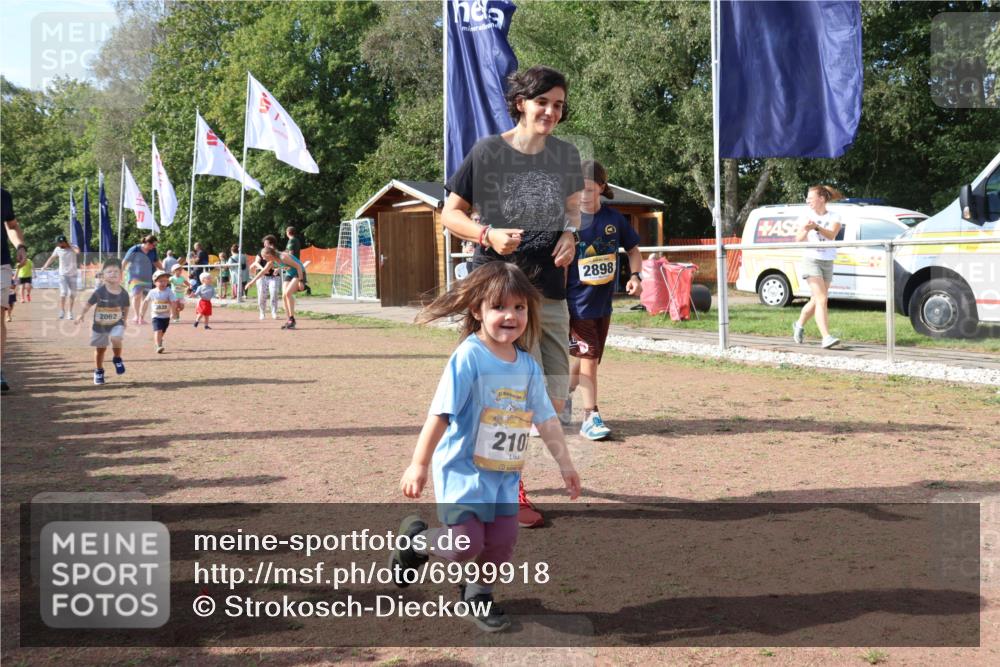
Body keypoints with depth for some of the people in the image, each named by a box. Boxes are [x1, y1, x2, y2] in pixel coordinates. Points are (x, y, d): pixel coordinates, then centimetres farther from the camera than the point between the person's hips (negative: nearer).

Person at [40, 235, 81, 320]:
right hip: (63, 274, 0)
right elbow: (52, 258, 12)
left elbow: (78, 251, -32)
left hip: (73, 275, 0)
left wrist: (70, 246, -21)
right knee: (63, 293, -13)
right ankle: (62, 311, -3)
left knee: (72, 294, 3)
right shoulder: (57, 249, -1)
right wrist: (44, 267, 9)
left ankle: (69, 312, 13)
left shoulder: (73, 248, -9)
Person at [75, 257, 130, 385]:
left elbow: (126, 307, 6)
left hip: (117, 324, 0)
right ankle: (98, 372, 38)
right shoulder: (99, 292, -18)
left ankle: (117, 359, 1)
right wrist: (82, 315, -8)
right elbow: (89, 304, -6)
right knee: (100, 349, 14)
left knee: (116, 339, -30)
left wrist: (124, 320, 12)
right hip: (100, 325, 1)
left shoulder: (123, 294, -11)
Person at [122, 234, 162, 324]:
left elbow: (157, 262, 18)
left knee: (145, 298, 4)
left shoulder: (153, 251, 4)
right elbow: (125, 262, -6)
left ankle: (142, 317, 13)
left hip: (148, 278, 5)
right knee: (137, 295, -18)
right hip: (135, 277, -5)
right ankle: (136, 316, -10)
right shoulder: (134, 250, -11)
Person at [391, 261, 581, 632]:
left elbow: (546, 418, 10)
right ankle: (415, 538, 22)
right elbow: (440, 414, -18)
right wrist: (419, 465, -17)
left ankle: (479, 595, 33)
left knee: (502, 543, 6)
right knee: (466, 544, -8)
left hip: (505, 476, 6)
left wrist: (565, 464, 12)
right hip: (462, 471, -6)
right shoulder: (469, 356, -18)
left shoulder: (528, 366, 2)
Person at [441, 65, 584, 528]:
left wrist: (570, 235, 1)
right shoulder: (487, 152, -6)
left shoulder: (566, 155, 7)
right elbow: (451, 212, -1)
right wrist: (488, 235, -19)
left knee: (553, 400, 5)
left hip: (550, 290, 6)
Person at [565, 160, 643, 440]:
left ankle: (565, 394, 36)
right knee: (588, 357, -8)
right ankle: (591, 417, -2)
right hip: (578, 302, -4)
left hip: (603, 302, 4)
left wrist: (635, 275, -5)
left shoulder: (614, 219, 1)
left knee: (585, 359, 13)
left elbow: (633, 250, 14)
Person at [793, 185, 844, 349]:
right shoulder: (806, 217, 1)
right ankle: (826, 337, -21)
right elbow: (798, 240, -7)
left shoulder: (834, 217, 2)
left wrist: (816, 227, -32)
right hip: (811, 260, -3)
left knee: (815, 301, 13)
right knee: (821, 300, -16)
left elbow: (831, 235, -16)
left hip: (827, 262, 3)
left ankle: (799, 325, 37)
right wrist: (805, 230, -28)